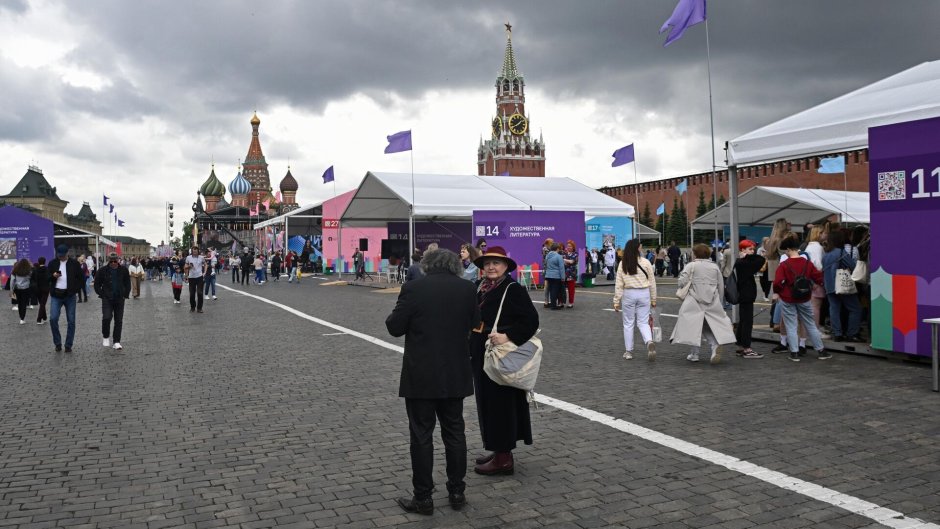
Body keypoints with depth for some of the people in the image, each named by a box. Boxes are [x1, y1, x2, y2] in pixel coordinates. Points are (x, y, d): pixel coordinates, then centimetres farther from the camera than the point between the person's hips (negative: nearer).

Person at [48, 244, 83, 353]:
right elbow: (47, 278, 11)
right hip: (56, 295, 1)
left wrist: (76, 290, -5)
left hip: (70, 295, -1)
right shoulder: (52, 263, 8)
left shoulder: (74, 264, 3)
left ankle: (68, 345, 10)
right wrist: (53, 276, -10)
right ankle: (57, 343, 4)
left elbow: (81, 278, 7)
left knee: (71, 321, 1)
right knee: (53, 318, -11)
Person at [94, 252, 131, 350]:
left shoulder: (124, 270, 3)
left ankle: (117, 342, 8)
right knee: (106, 317, -16)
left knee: (119, 320, 2)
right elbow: (97, 284, 7)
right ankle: (105, 337, 9)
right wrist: (102, 294, -1)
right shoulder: (102, 270, -2)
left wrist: (125, 295, 6)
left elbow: (127, 284, 15)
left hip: (120, 299, 2)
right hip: (107, 299, -2)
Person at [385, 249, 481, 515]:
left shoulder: (413, 288, -11)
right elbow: (474, 323, 10)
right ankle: (457, 491, 21)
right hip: (455, 374, 4)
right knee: (454, 432, 13)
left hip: (421, 375, -3)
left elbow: (395, 327, -8)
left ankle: (423, 497, 10)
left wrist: (405, 314, 11)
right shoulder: (467, 288, -2)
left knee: (421, 435, 4)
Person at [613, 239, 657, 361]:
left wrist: (616, 301, 3)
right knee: (643, 323, 7)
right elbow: (652, 282, 3)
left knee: (628, 324, 11)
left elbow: (619, 284, -3)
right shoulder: (646, 263, -2)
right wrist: (653, 299, 12)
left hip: (628, 294, 0)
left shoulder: (623, 264, -3)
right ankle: (649, 342, -20)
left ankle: (629, 352, 16)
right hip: (644, 293, 0)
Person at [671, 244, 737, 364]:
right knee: (709, 326, 12)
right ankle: (715, 344, -15)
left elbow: (682, 282, -11)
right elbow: (721, 286, 12)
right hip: (713, 302, 3)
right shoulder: (715, 267, 10)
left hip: (695, 301, -3)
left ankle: (695, 354, 8)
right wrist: (720, 302, 22)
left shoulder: (691, 266, -3)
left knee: (695, 327, 5)